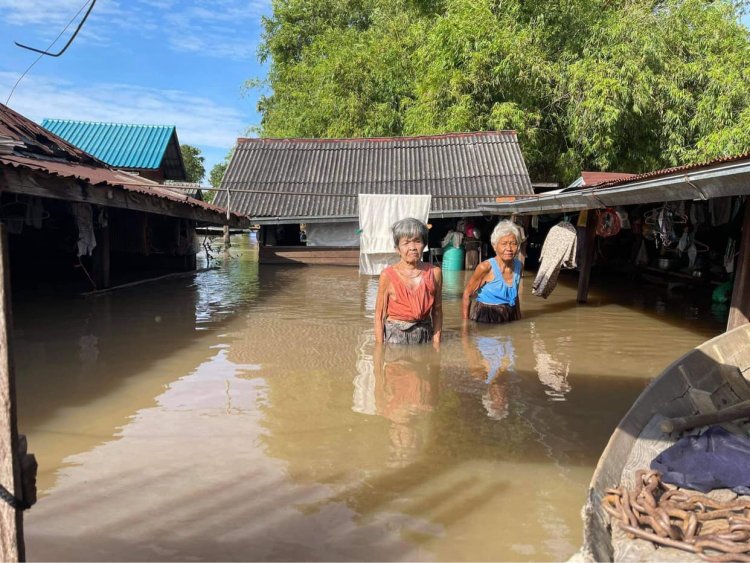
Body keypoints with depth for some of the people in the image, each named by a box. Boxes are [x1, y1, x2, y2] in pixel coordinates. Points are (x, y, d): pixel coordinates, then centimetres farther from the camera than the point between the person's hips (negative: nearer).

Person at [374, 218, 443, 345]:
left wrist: (436, 342, 2)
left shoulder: (434, 273, -1)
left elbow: (437, 311, 5)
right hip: (395, 335, -2)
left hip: (424, 336, 2)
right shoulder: (388, 275, -8)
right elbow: (379, 315, -5)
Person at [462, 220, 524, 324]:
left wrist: (519, 319, 21)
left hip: (510, 319, 5)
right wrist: (465, 322, -9)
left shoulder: (519, 266, 1)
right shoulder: (486, 267, -15)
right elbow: (467, 294, -7)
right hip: (484, 319, -5)